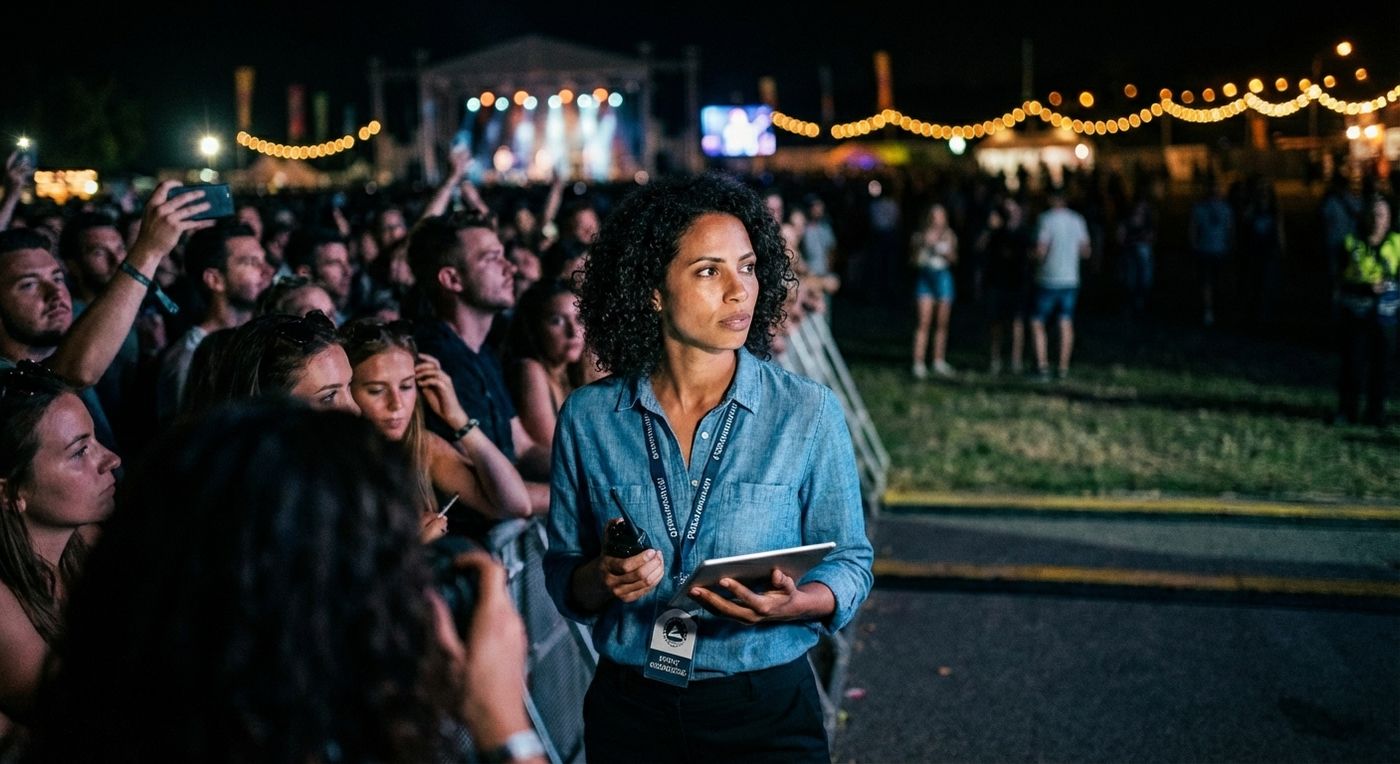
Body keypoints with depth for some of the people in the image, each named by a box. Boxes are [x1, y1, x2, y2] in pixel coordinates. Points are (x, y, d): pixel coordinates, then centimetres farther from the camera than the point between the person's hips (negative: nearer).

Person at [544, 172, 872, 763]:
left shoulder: (810, 413, -7)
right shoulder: (588, 419, -3)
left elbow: (849, 561, -1)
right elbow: (562, 576, 4)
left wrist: (796, 602, -21)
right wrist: (602, 578, -17)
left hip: (768, 711, -1)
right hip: (629, 711, 1)